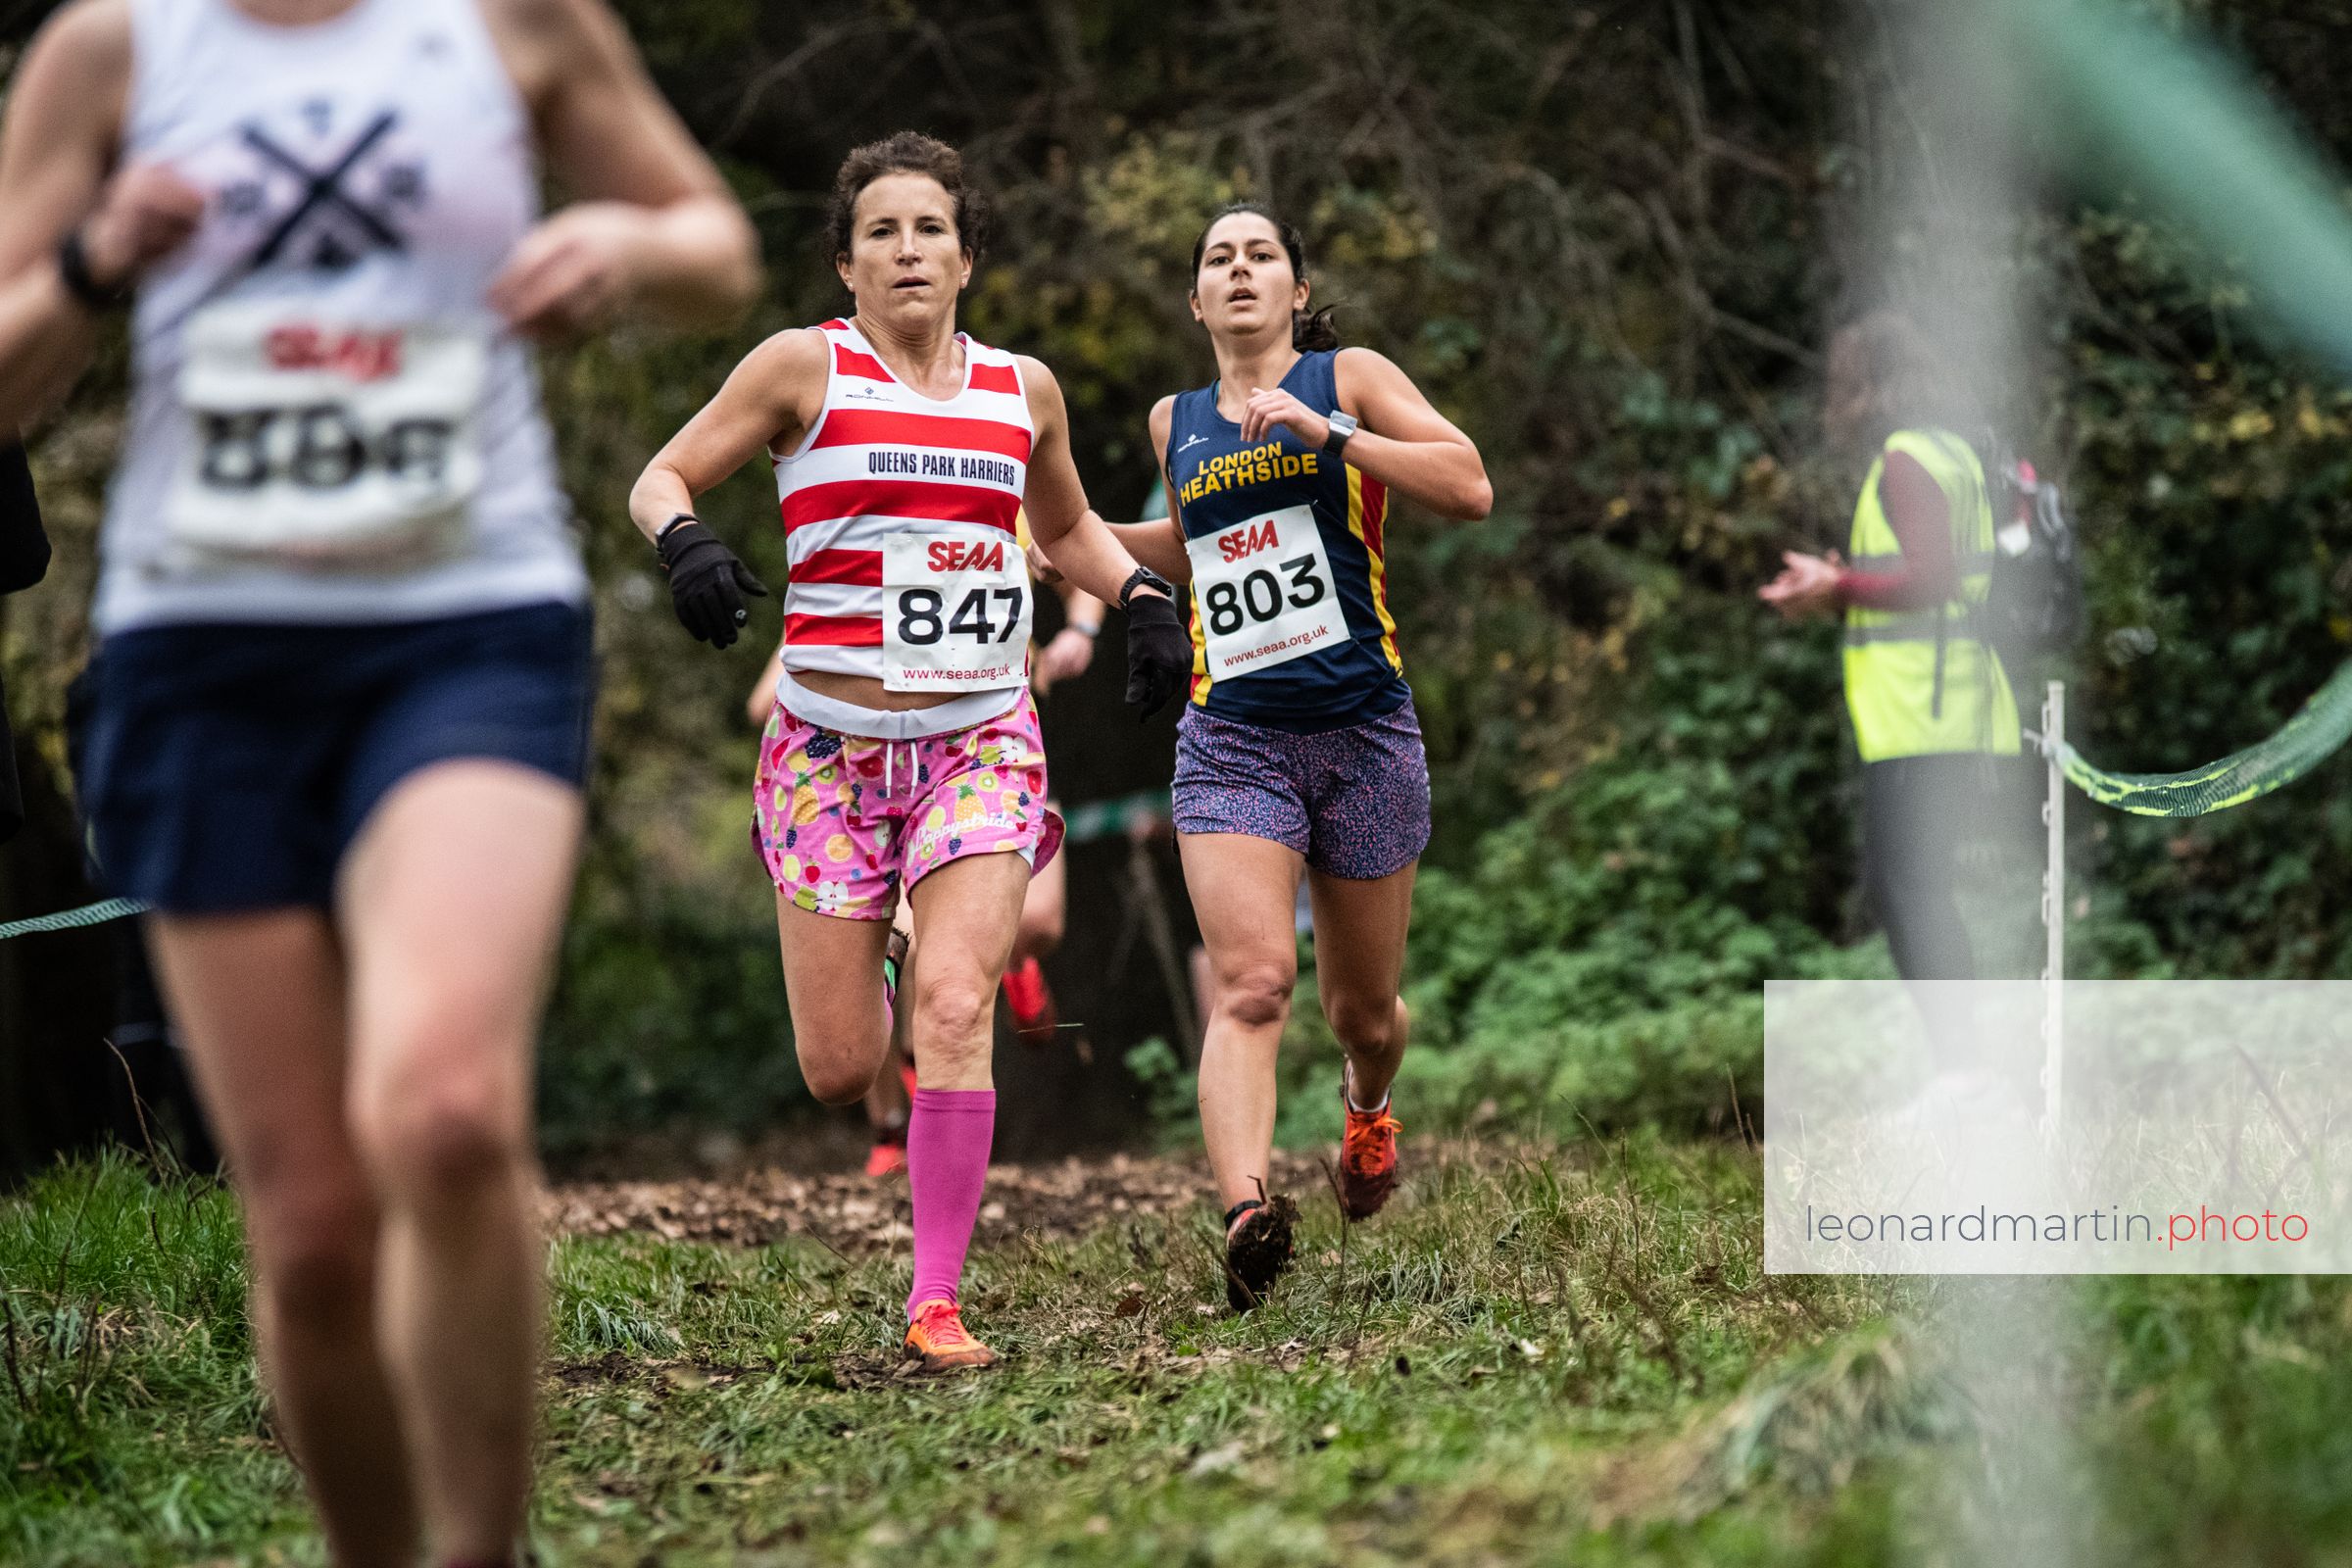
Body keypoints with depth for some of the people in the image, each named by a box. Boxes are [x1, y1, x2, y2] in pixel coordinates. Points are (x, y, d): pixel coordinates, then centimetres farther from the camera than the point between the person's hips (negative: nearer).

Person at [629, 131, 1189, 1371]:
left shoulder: (1022, 388, 10)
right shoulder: (804, 367, -1)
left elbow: (1069, 527, 27)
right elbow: (661, 478, 2)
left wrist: (1143, 599, 10)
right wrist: (686, 543, -19)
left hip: (980, 739, 2)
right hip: (830, 743, -1)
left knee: (954, 1008, -19)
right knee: (837, 1071, -2)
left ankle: (937, 1299, -11)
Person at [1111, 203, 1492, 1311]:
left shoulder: (1349, 378, 3)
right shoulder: (1175, 422, 15)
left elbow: (1470, 489, -10)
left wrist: (1329, 432, -16)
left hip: (1364, 732, -1)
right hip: (1232, 739, 1)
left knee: (1363, 1010, 12)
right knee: (1252, 981, -22)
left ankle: (1366, 1107, 48)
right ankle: (1245, 1212, -38)